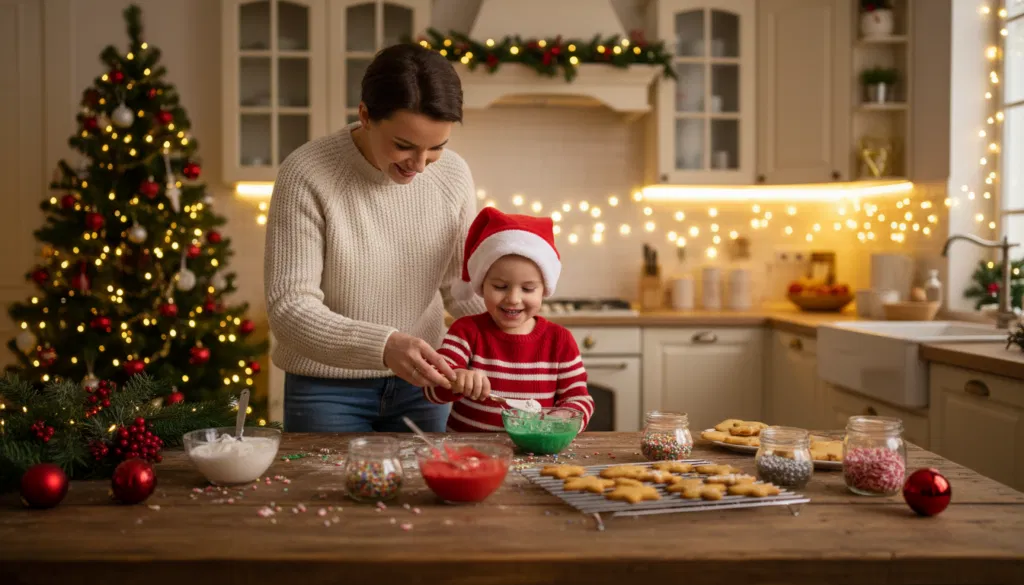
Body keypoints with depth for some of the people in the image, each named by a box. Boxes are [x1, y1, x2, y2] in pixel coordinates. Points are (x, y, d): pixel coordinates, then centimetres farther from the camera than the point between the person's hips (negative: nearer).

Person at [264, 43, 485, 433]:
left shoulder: (453, 174, -6)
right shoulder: (306, 175, -19)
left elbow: (459, 284, 7)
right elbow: (288, 308, -22)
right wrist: (382, 346, -36)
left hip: (417, 383, 4)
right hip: (327, 389, -3)